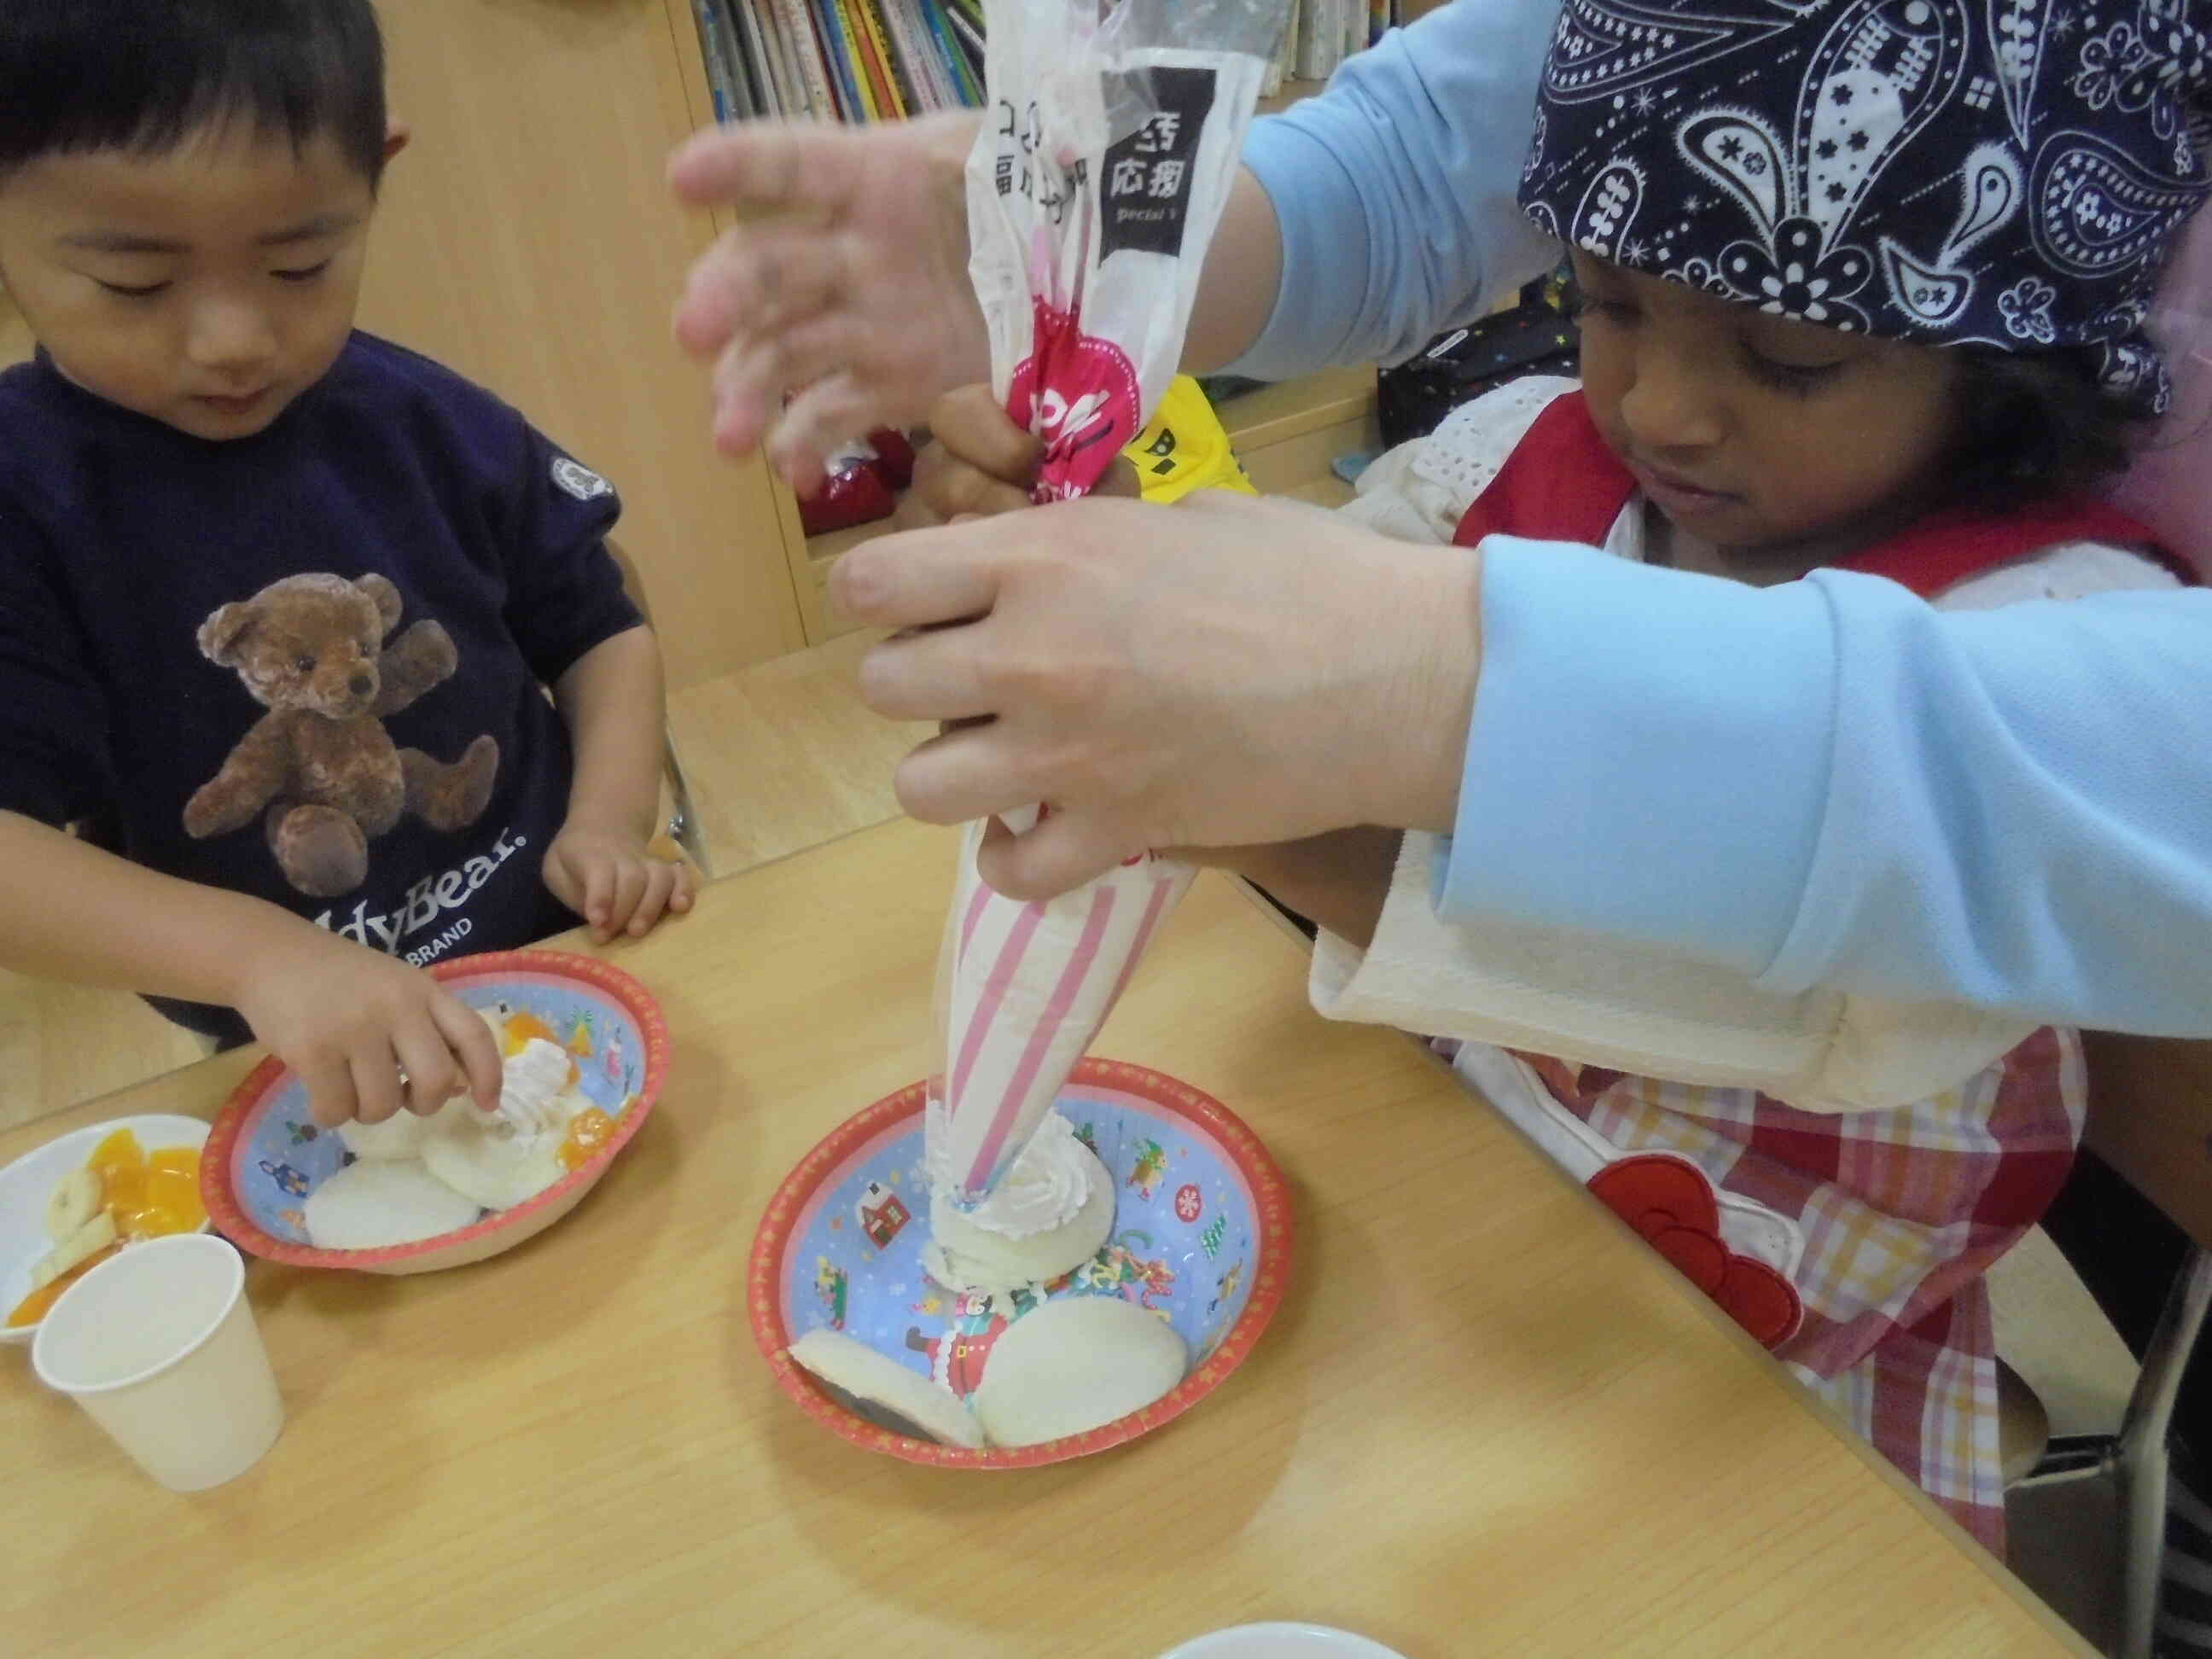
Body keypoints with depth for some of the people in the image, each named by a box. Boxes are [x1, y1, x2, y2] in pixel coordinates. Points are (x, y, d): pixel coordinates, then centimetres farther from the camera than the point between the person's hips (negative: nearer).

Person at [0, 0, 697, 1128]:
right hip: (299, 1073, -1)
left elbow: (596, 631, 8)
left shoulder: (435, 428, -3)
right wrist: (263, 954, -34)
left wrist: (609, 824, -9)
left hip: (566, 966, 2)